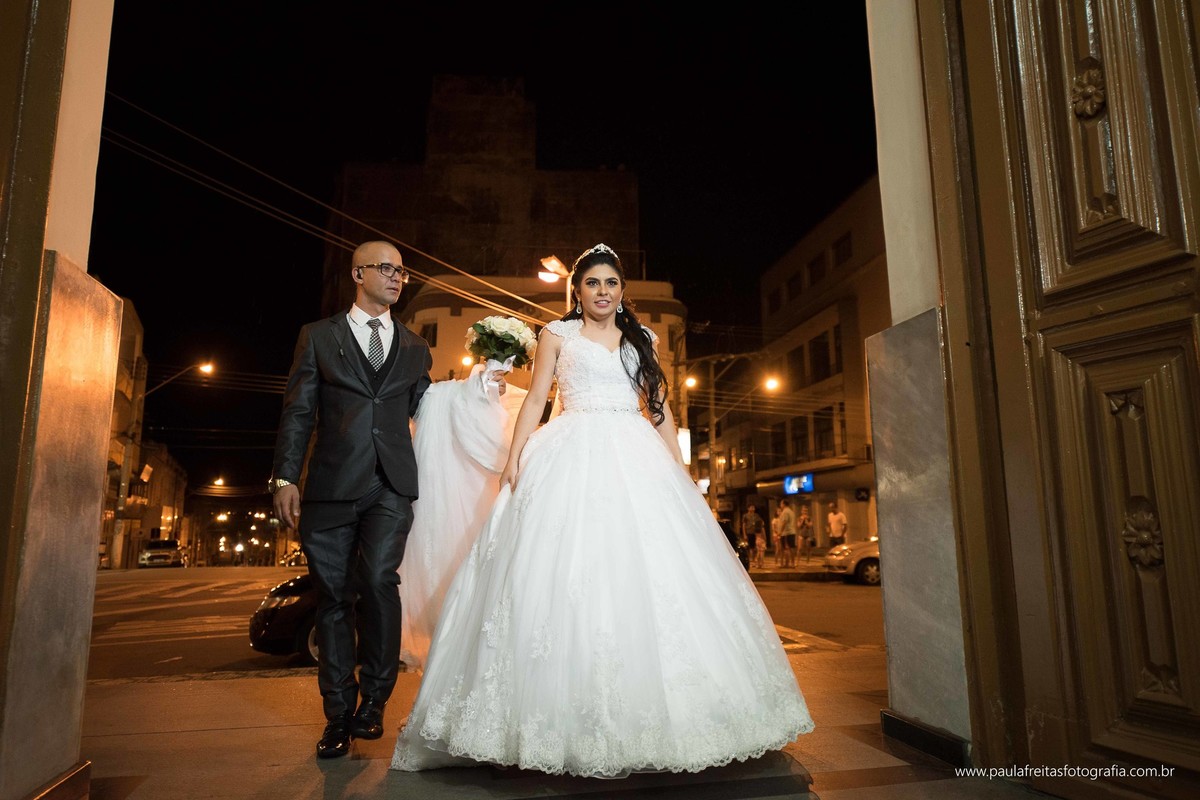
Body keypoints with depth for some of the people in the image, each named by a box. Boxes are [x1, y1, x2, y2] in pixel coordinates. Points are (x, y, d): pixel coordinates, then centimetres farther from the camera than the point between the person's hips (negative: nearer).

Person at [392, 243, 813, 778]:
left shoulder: (641, 339, 18)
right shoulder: (558, 334, 12)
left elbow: (659, 407, 16)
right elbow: (535, 399, 5)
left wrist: (679, 466, 7)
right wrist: (514, 456, -8)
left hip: (638, 460, 3)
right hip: (574, 458, -2)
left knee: (651, 571, -4)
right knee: (566, 575, -10)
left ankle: (644, 710, 8)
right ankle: (569, 719, -1)